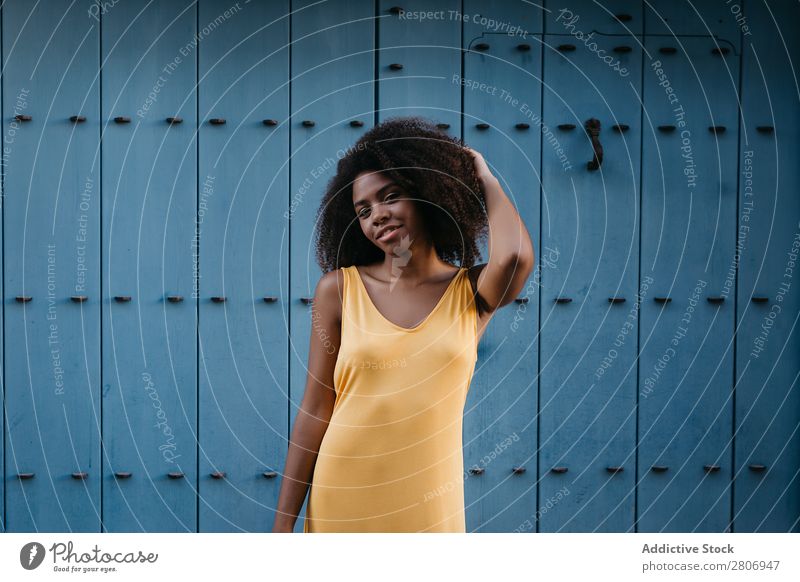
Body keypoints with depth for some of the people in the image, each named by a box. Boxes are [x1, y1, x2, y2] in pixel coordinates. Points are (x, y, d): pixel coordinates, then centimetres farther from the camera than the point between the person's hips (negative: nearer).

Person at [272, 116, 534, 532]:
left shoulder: (472, 291, -1)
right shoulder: (339, 289, -2)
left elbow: (516, 257, -24)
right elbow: (315, 410, -2)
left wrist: (485, 180, -4)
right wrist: (284, 523, -3)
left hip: (428, 501, 0)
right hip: (344, 497, 0)